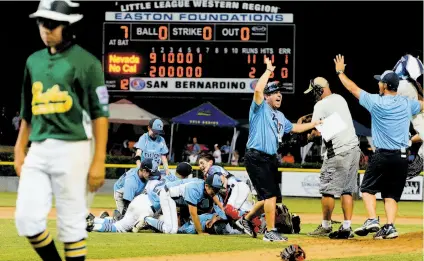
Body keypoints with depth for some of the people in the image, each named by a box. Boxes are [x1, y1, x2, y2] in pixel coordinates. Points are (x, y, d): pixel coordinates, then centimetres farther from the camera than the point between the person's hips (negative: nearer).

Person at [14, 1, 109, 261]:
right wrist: (20, 150, 14)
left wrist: (99, 162, -11)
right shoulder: (34, 61, 15)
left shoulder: (86, 62, -4)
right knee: (27, 220, -3)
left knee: (72, 224, -2)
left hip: (72, 149, -6)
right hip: (38, 151, 6)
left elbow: (100, 114, -6)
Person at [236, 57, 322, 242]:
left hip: (270, 159, 9)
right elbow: (258, 90, -24)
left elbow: (293, 128, 33)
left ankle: (246, 220, 31)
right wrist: (269, 70, -15)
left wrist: (315, 124, 27)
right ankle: (270, 232, -9)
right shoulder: (260, 108, -6)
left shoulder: (280, 116, 19)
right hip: (256, 158, -9)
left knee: (270, 195, 13)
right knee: (271, 194, -13)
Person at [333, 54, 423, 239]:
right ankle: (390, 226, -5)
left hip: (382, 156, -4)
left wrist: (340, 72, 18)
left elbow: (353, 88, 4)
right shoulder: (407, 103, 3)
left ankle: (372, 219, -8)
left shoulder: (376, 102, -8)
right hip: (402, 158, 4)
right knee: (391, 194, 9)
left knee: (368, 188, 10)